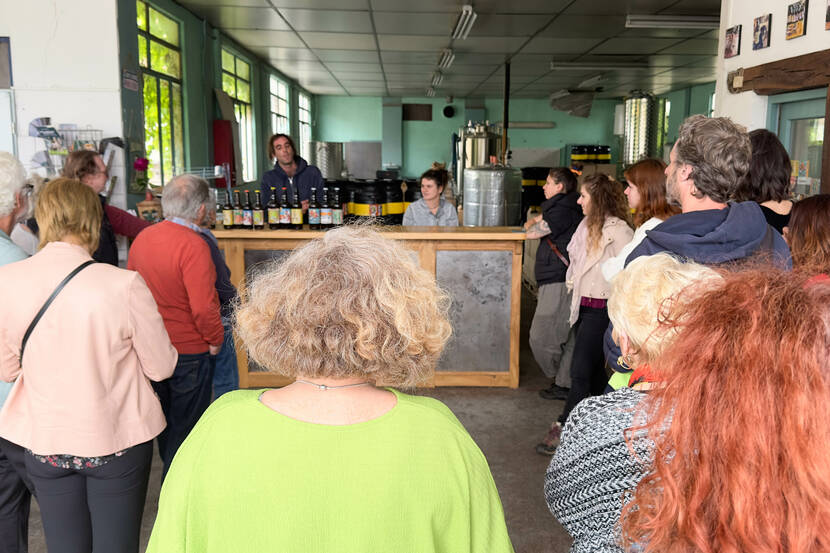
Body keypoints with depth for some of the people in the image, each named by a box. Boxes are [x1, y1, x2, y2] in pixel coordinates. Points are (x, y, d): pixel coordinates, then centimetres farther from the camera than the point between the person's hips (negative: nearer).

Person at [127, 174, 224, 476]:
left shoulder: (142, 238, 1)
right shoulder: (193, 245, -22)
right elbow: (203, 307, -25)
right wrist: (215, 340, -9)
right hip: (189, 351, -7)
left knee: (166, 416, 24)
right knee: (186, 426, 8)